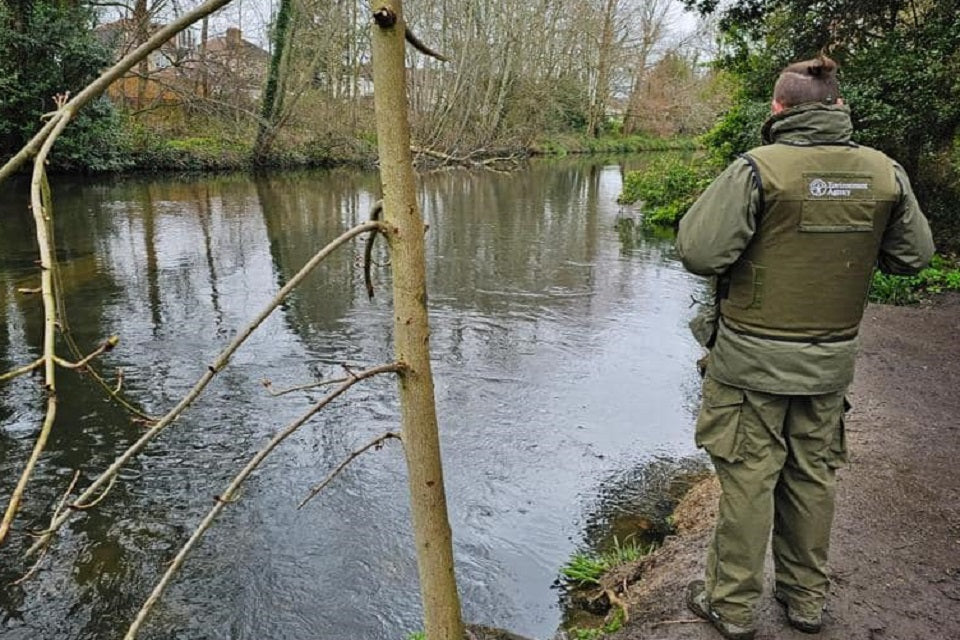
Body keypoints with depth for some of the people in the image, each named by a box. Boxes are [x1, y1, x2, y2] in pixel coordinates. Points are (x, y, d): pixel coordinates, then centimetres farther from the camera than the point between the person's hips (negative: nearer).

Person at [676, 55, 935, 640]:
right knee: (814, 476, 18)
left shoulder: (759, 168, -17)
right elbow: (914, 255, 9)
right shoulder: (886, 173, -1)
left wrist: (704, 209, -1)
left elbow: (700, 253, -20)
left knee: (748, 479, 7)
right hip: (832, 360, 5)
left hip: (753, 360, -4)